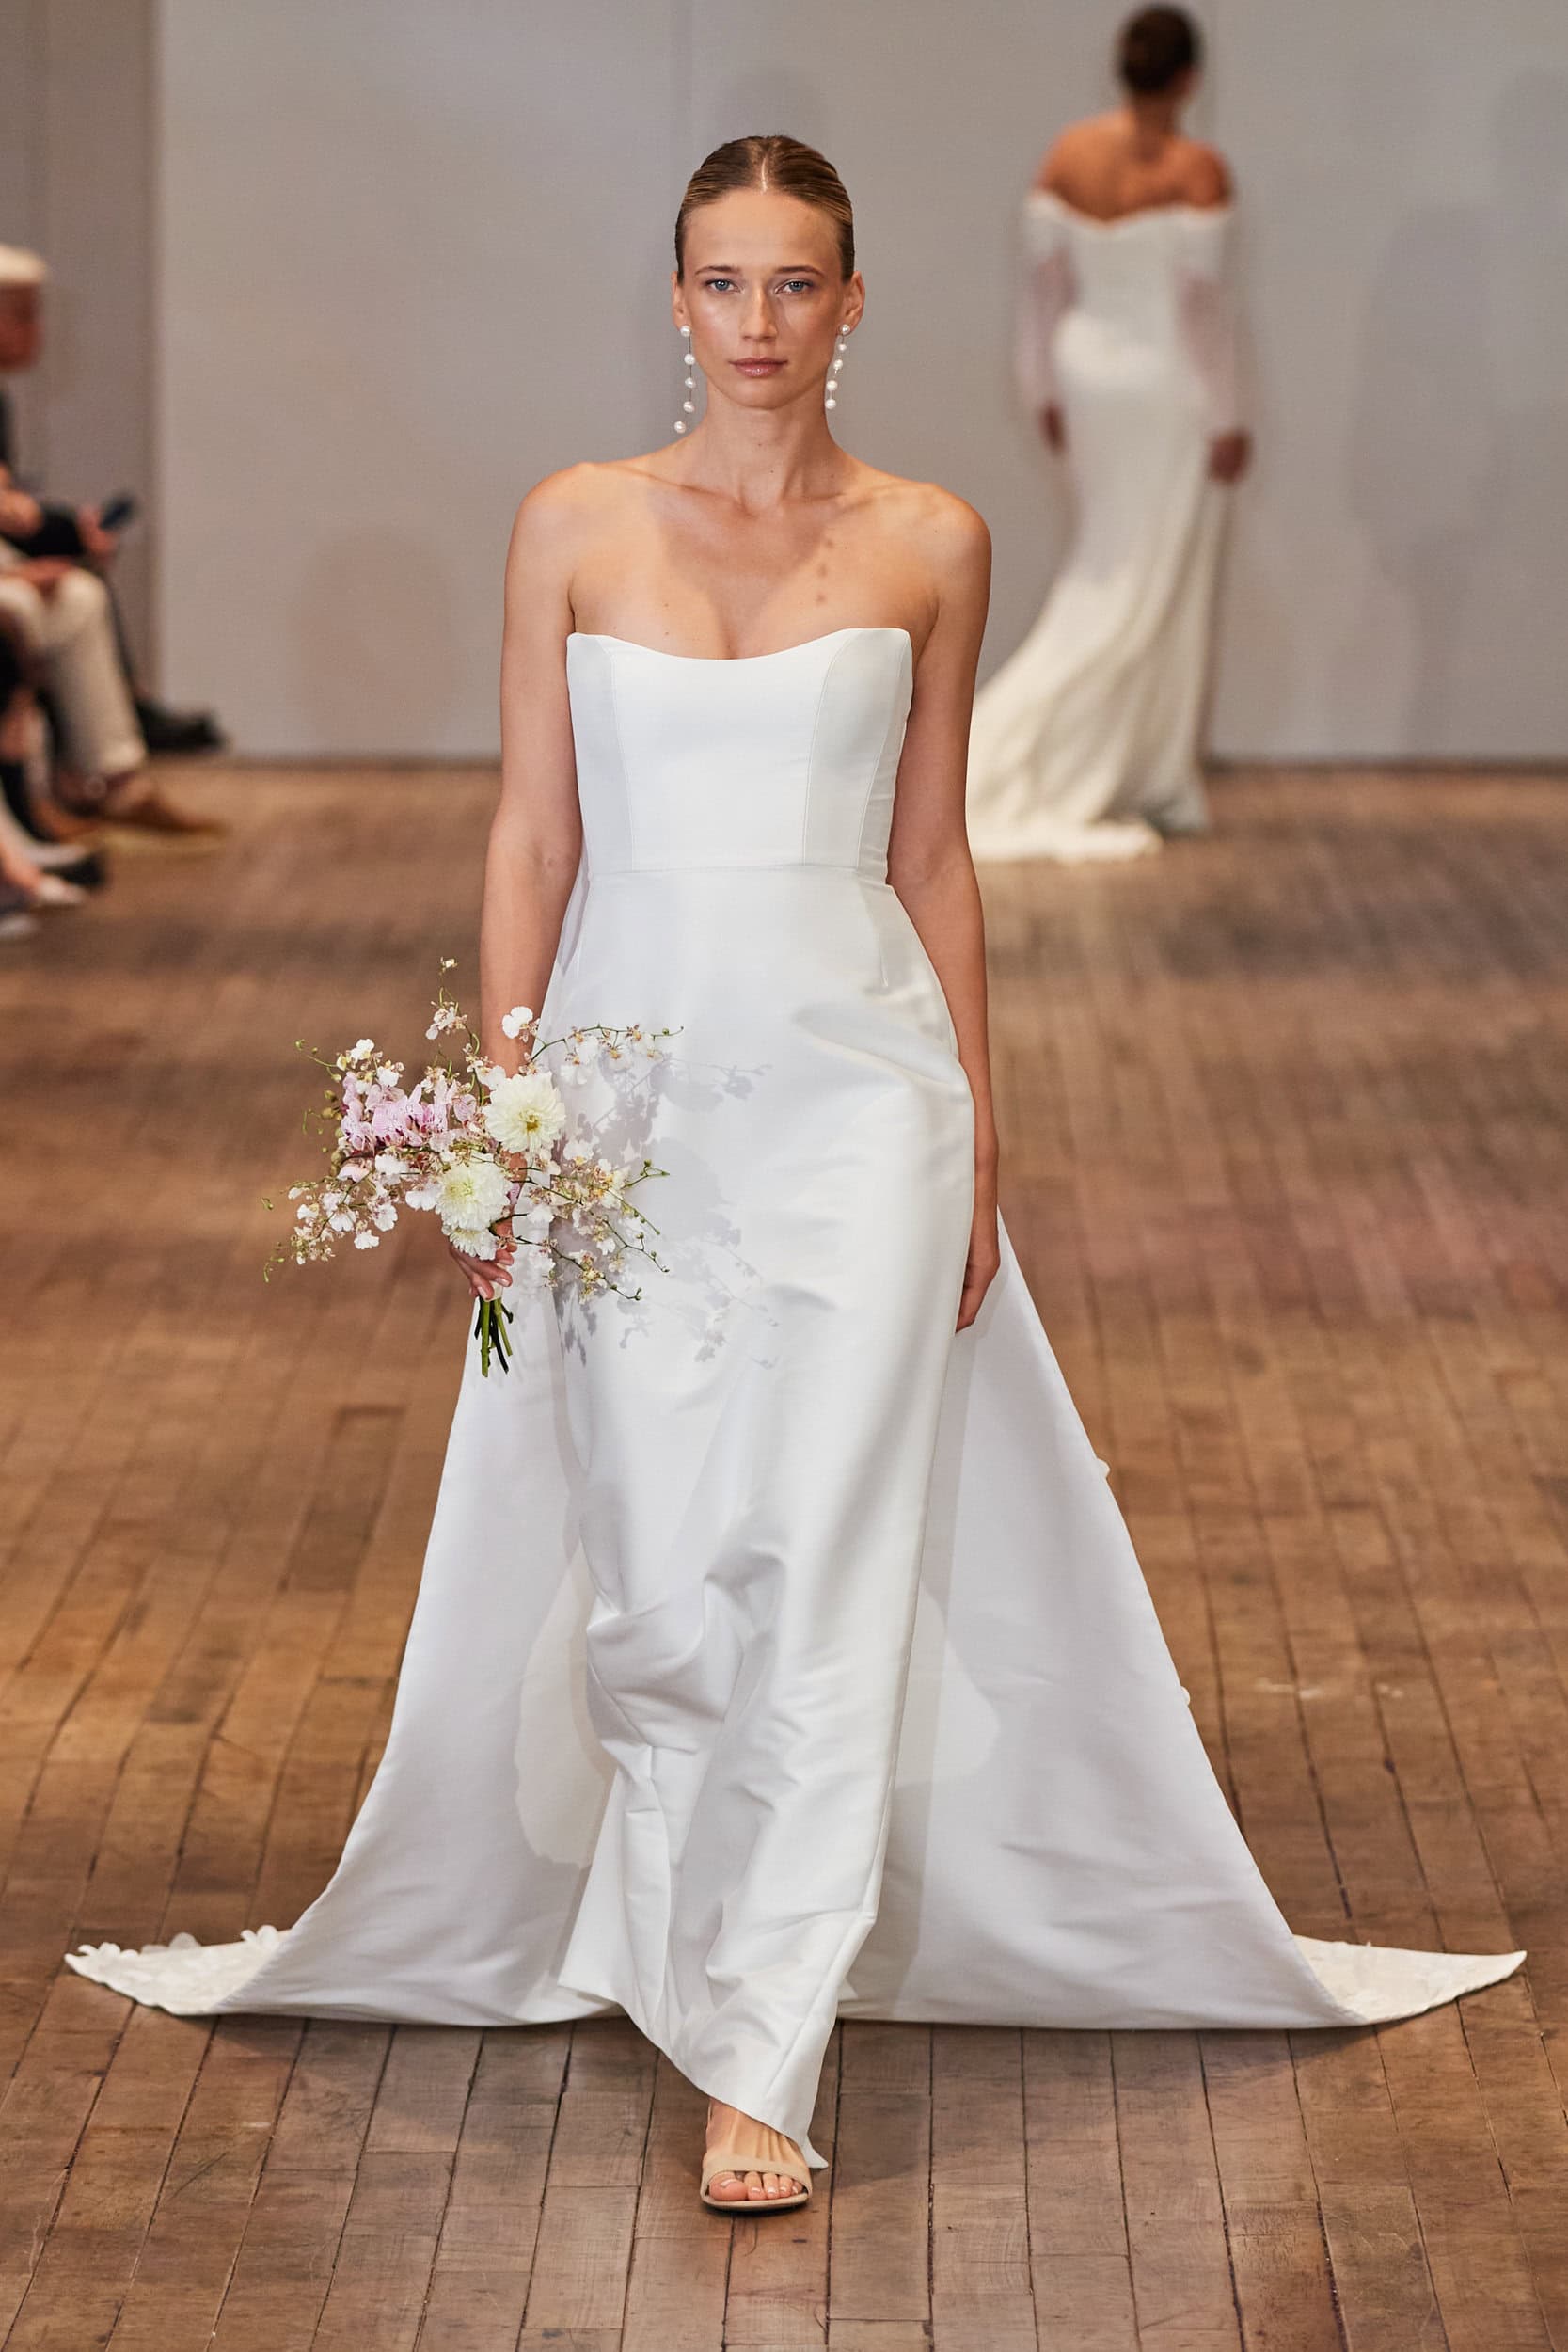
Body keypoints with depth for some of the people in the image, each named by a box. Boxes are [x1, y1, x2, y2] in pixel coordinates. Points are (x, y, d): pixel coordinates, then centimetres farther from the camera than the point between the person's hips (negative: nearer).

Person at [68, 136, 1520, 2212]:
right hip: (627, 1069, 1)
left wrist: (977, 1132, 4)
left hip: (851, 1075, -1)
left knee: (823, 1566, -7)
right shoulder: (576, 525, 3)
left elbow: (933, 859, 7)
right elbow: (532, 836, 3)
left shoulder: (931, 545, 3)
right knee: (645, 1569, 6)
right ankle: (678, 1928, 30)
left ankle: (760, 2057, -4)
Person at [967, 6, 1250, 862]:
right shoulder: (1195, 171, -16)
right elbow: (1203, 300, -17)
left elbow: (1041, 279, 3)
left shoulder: (1067, 155, -1)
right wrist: (1227, 420, -10)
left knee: (1105, 574, 16)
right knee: (1155, 590, 2)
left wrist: (1046, 390, 14)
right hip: (1170, 383, -6)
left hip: (1089, 372, 6)